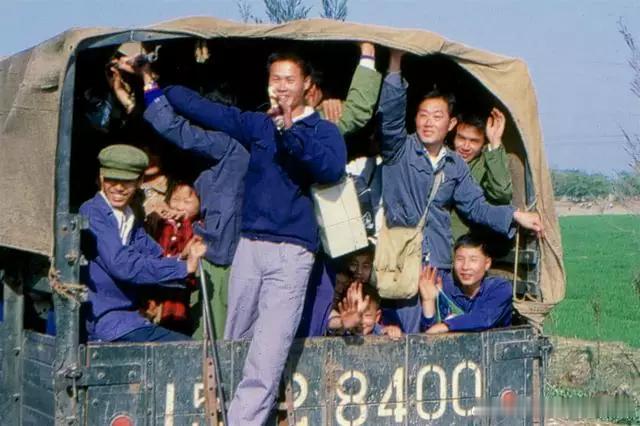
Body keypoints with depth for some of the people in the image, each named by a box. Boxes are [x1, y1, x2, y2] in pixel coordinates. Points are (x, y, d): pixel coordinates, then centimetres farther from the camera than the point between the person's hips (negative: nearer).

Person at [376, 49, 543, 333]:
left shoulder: (455, 166, 16)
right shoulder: (400, 150, 2)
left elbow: (475, 206, 18)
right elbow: (390, 117, -15)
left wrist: (513, 216, 7)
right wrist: (395, 70, -26)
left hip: (439, 263, 5)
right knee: (407, 333, -13)